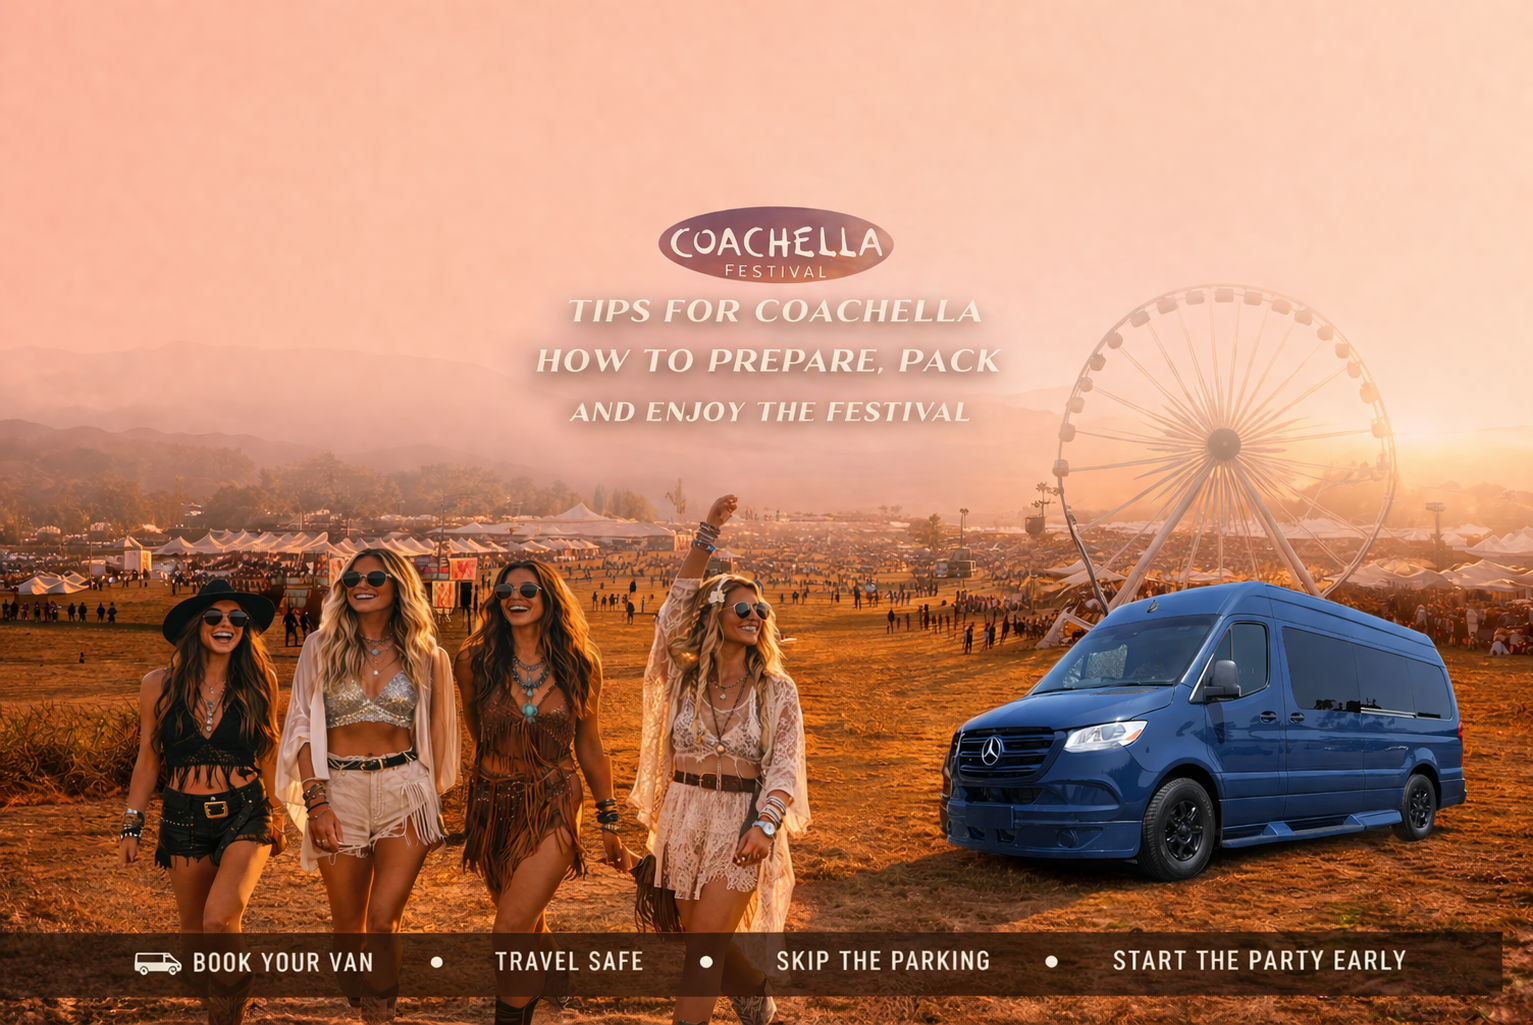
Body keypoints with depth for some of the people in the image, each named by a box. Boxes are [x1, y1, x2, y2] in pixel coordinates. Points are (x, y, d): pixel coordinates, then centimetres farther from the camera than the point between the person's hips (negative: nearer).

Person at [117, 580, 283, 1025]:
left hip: (245, 813, -2)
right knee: (195, 933, 11)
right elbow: (148, 759, 7)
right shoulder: (160, 685, -1)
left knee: (220, 920, -21)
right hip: (184, 819, 2)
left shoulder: (259, 682, -1)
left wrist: (276, 814, 16)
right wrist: (132, 825, 6)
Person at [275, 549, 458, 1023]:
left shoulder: (424, 656, 5)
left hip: (405, 792, -1)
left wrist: (433, 806, 10)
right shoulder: (321, 647, 4)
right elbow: (303, 729, 1)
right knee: (348, 929, 9)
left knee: (382, 921, -14)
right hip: (339, 792, 1)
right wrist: (316, 802, -8)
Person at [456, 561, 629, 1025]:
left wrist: (609, 825, 9)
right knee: (527, 924, 17)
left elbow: (590, 748, 6)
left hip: (553, 810, -2)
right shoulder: (476, 661, -5)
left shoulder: (579, 666, -4)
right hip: (493, 808, 2)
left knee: (512, 930, -15)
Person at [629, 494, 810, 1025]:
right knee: (712, 941, 16)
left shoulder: (777, 690, -2)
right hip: (683, 823, 3)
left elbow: (785, 765, -9)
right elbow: (678, 607, -13)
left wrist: (765, 825, -26)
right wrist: (706, 536, -21)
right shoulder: (685, 677, 1)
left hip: (740, 829, -3)